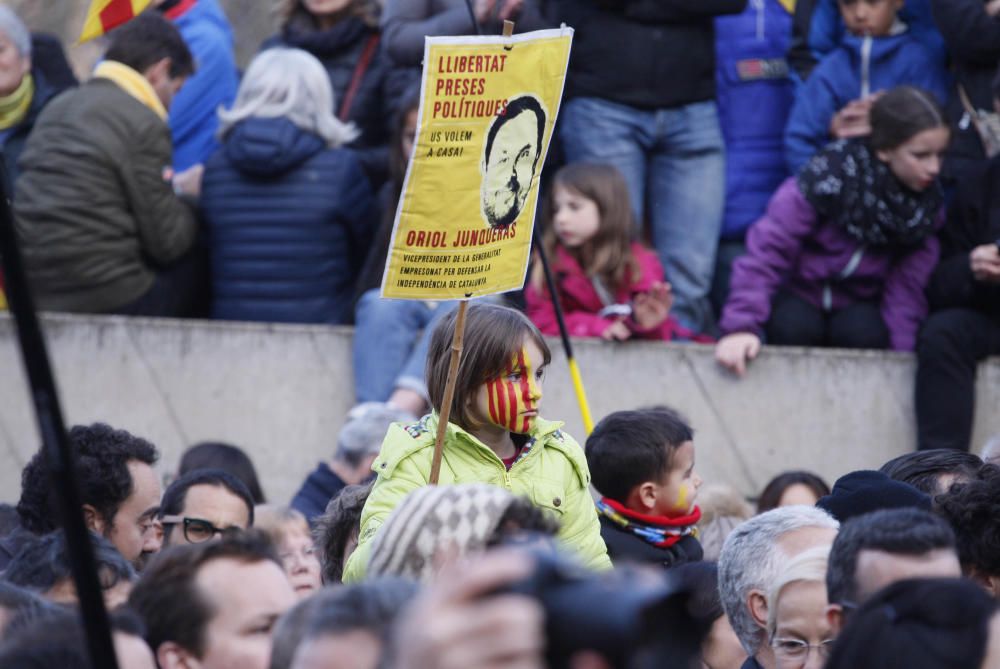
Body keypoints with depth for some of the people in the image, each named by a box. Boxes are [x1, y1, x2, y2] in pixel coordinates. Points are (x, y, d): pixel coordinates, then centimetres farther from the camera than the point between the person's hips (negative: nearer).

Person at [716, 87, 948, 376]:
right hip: (800, 297, -2)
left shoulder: (927, 202, -9)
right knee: (793, 327, -34)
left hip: (858, 306, 2)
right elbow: (768, 249, -27)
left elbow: (907, 286, -10)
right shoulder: (830, 176, -24)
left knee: (863, 332, -30)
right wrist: (742, 325, -37)